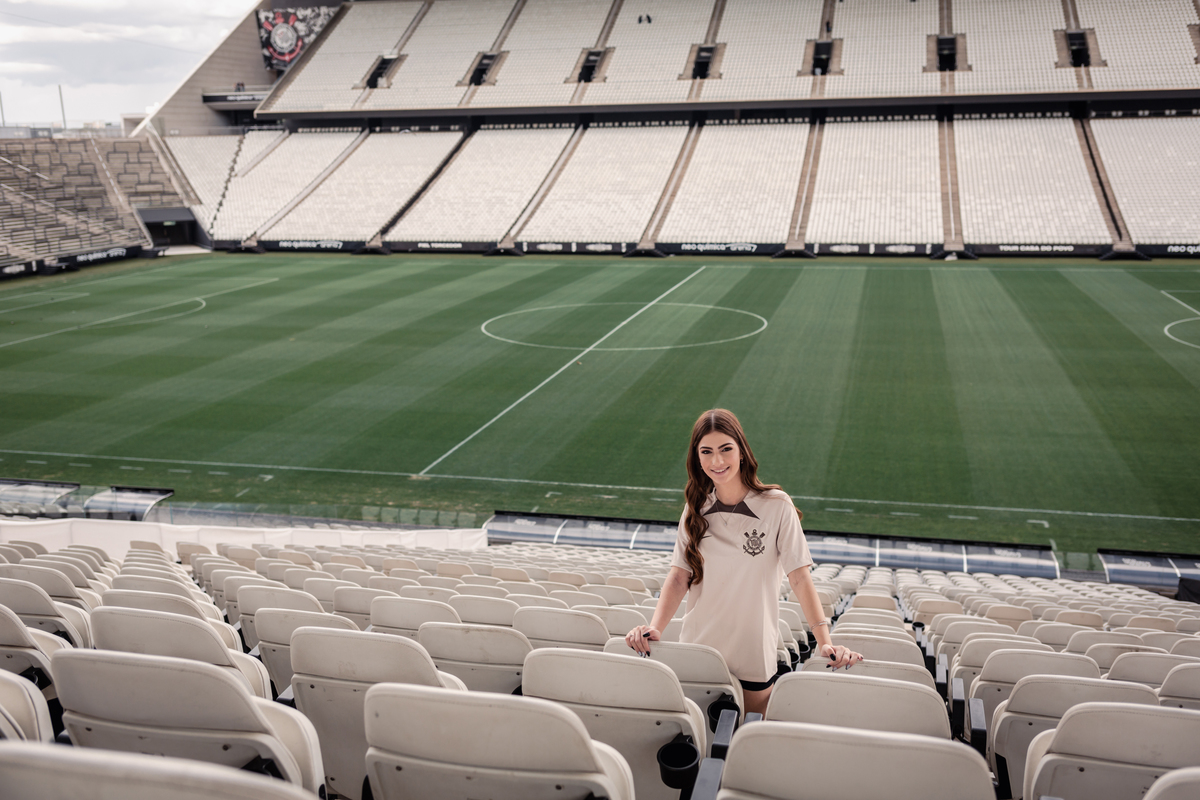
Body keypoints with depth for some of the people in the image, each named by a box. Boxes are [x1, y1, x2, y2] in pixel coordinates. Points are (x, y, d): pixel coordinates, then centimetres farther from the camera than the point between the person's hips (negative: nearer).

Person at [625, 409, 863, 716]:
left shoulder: (776, 506, -9)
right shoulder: (697, 509, 2)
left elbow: (800, 578, -11)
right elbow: (679, 577, -3)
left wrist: (825, 643, -21)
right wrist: (655, 627, -18)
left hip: (753, 656, -3)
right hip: (697, 649, 3)